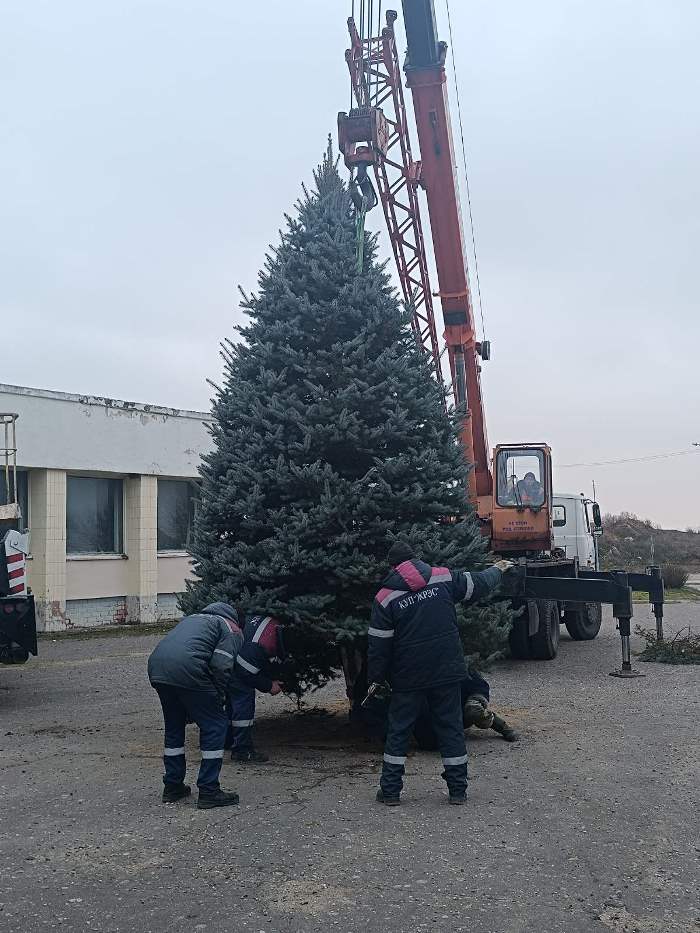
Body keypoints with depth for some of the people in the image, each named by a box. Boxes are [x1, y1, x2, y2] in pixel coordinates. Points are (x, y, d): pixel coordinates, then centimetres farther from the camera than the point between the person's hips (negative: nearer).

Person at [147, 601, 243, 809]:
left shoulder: (192, 618, 36)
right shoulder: (232, 630, 16)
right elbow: (221, 666, -3)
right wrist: (218, 699, 10)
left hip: (156, 668, 7)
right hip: (186, 669, -7)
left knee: (174, 727, 24)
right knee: (215, 726, 8)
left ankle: (172, 787, 32)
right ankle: (208, 792, 9)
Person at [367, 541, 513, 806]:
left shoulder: (385, 598, -7)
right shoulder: (443, 578, -2)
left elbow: (378, 645, -5)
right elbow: (478, 584, 12)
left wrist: (376, 678, 5)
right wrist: (497, 570, 32)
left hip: (408, 677, -2)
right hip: (447, 672, 2)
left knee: (398, 731, 9)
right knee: (451, 728, 11)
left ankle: (390, 790, 12)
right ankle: (458, 790, 15)